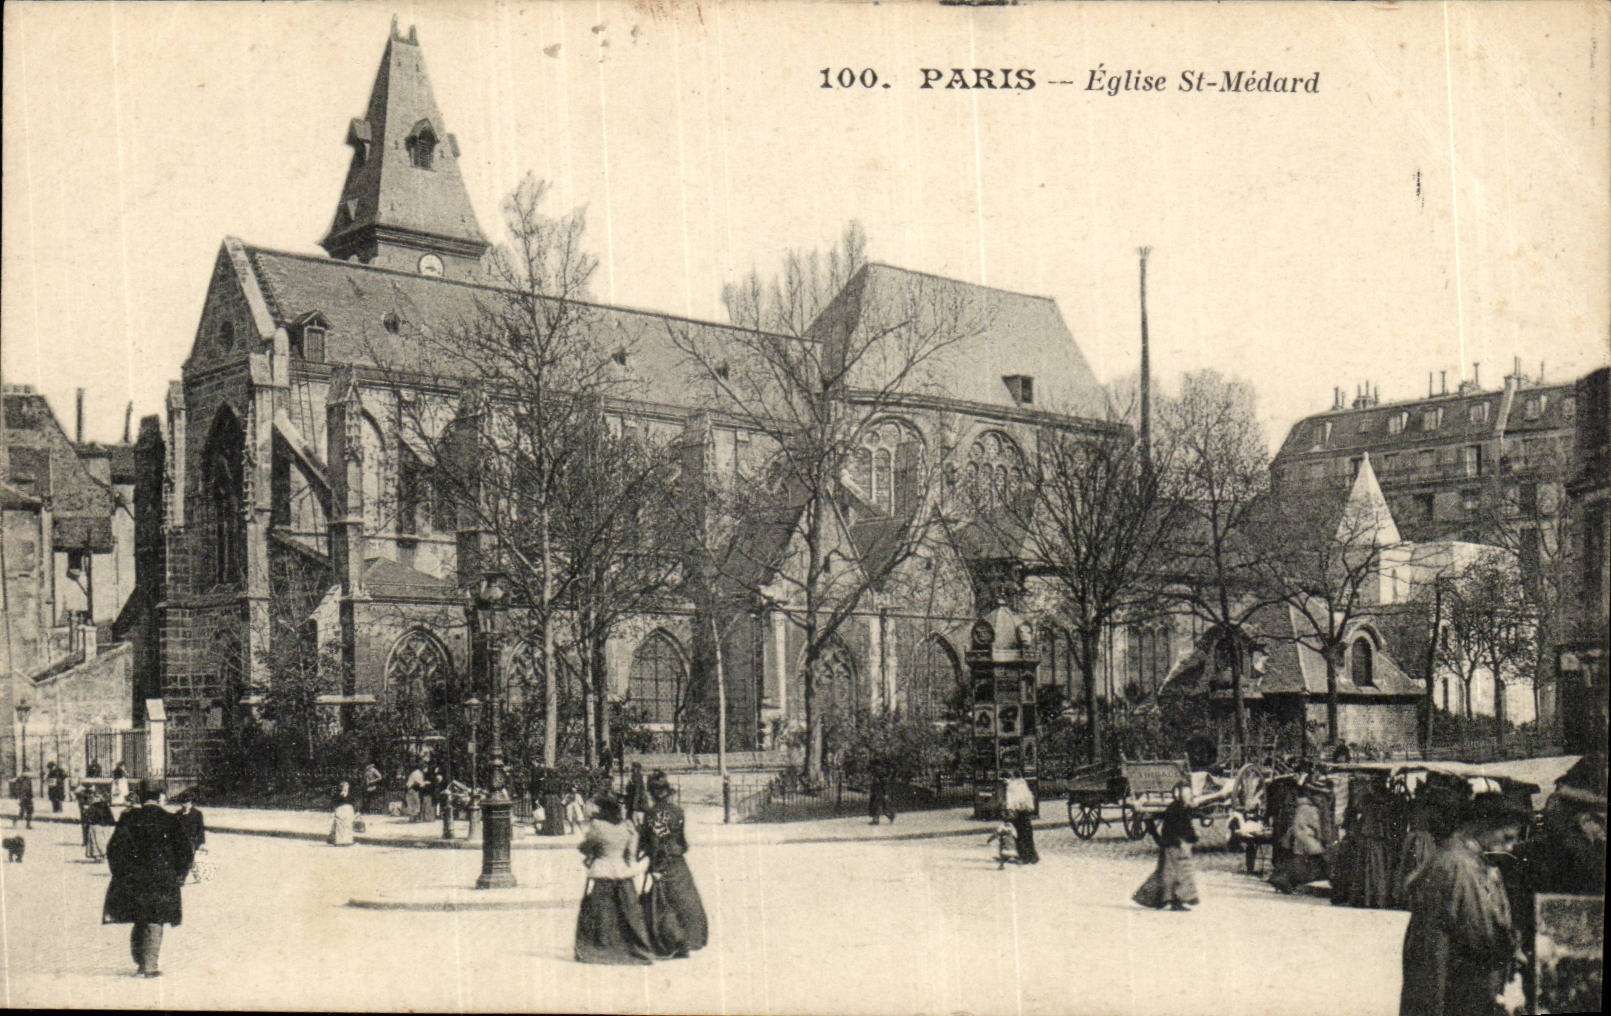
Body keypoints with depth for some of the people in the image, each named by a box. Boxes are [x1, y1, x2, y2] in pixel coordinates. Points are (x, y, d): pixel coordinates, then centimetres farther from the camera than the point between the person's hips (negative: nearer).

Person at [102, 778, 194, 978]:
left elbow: (114, 849, -2)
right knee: (154, 924, 4)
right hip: (161, 881, -2)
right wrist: (178, 876, 8)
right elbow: (186, 852, -2)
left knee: (139, 922, 17)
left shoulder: (129, 818, 0)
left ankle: (141, 962, 23)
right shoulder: (170, 821, -4)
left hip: (134, 879, 2)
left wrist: (121, 874, 6)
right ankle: (149, 966, 0)